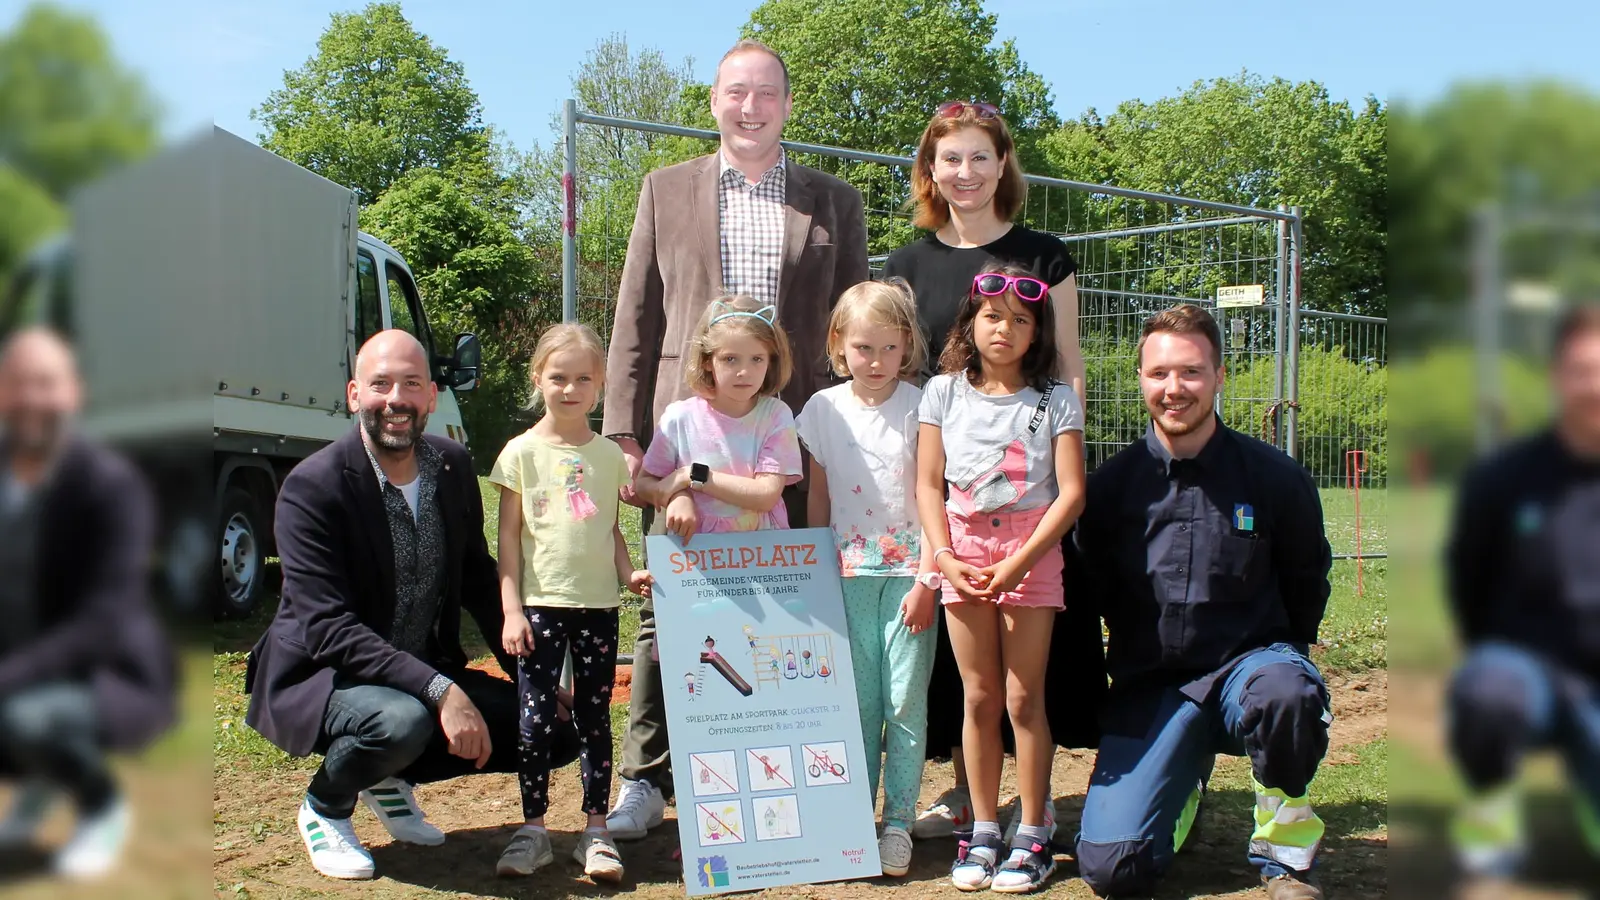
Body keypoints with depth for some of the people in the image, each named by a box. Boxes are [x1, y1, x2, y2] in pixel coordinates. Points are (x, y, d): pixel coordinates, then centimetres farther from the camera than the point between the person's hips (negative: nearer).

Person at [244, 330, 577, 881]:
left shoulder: (454, 466, -2)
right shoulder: (313, 487, -20)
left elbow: (479, 581, 9)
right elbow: (328, 628, -27)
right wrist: (439, 691, -35)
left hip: (427, 670, 6)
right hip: (320, 676, -6)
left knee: (553, 732, -6)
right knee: (403, 720, -37)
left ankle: (391, 778, 14)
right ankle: (324, 806, -2)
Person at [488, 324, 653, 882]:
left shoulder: (609, 455, 8)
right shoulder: (524, 451, 0)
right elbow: (509, 536, 0)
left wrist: (627, 573, -4)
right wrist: (511, 610, -6)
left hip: (597, 606, 2)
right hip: (540, 605, -2)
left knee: (595, 717, 7)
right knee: (536, 719, 0)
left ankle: (596, 831, 14)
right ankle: (534, 830, 12)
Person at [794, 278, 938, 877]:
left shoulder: (918, 407, -4)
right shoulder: (824, 409, 5)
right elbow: (818, 498, 11)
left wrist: (927, 580, -10)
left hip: (909, 572, -2)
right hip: (848, 575, 2)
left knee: (906, 702, 0)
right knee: (858, 703, 5)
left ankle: (899, 823, 8)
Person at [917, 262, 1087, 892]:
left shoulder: (1055, 401, -1)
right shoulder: (944, 393, 5)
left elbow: (1071, 493, -7)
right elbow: (928, 485, 4)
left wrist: (1019, 562, -16)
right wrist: (944, 557, -9)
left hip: (1030, 552, -2)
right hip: (963, 551, 2)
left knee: (1023, 698, -1)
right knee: (979, 698, 7)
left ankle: (1033, 835, 10)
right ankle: (983, 831, 17)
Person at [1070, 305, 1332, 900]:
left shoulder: (1274, 477, -3)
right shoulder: (1111, 486, -2)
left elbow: (1307, 577, 13)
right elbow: (1088, 590, 10)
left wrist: (1284, 653, 7)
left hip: (1248, 663, -1)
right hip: (1149, 688, 1)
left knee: (1285, 692, -39)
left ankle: (1285, 851, -8)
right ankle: (1181, 793, 22)